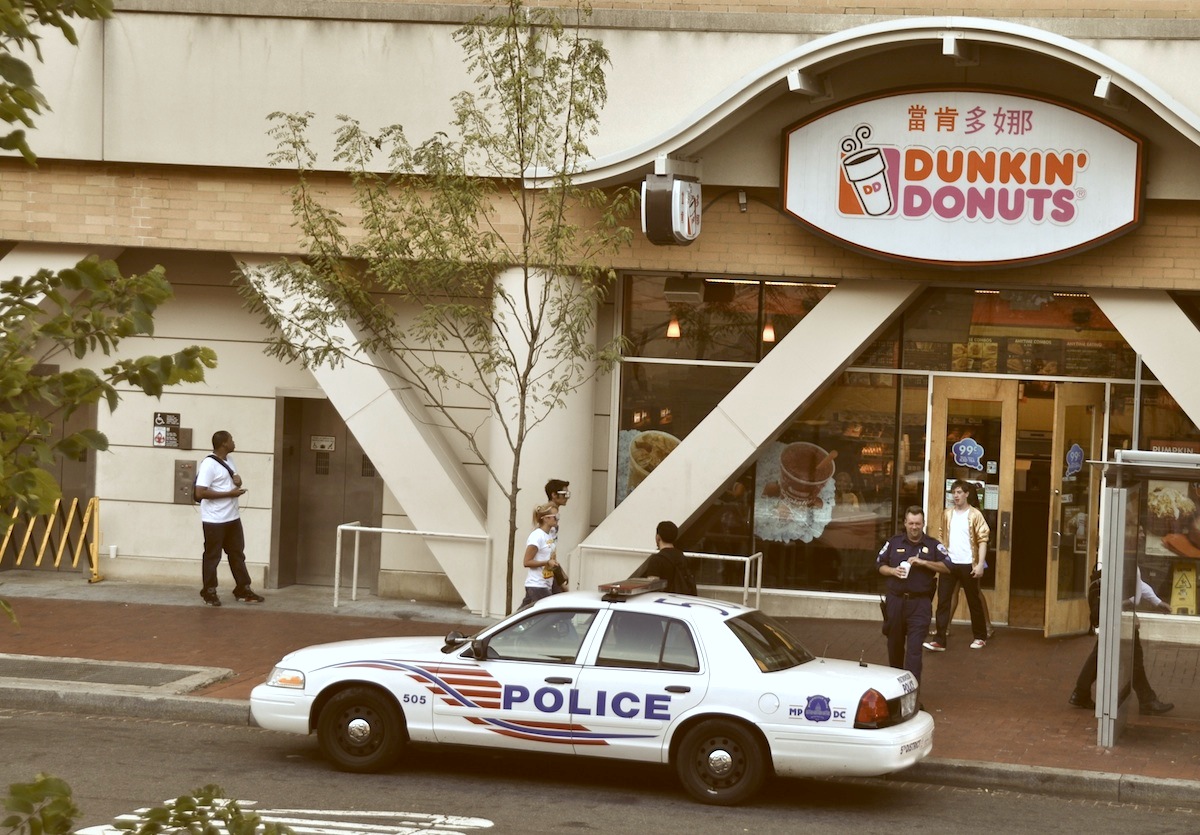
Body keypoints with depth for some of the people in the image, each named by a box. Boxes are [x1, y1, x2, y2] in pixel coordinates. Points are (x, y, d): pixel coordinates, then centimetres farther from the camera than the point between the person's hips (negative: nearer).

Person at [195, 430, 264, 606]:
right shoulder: (209, 464, -18)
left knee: (237, 554, 12)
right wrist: (229, 493, -21)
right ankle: (209, 592, 14)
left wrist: (237, 480, -2)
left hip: (233, 518, 8)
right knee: (212, 556, 3)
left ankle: (243, 590, 20)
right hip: (214, 520, -8)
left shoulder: (229, 461, 10)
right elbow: (200, 493, -24)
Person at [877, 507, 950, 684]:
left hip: (920, 603, -3)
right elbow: (880, 565, 14)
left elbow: (947, 567, -4)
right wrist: (893, 571, -7)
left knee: (914, 647, -11)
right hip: (895, 600, 3)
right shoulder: (894, 543, 9)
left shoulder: (933, 545, 2)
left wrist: (924, 562, -14)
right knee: (894, 643, 13)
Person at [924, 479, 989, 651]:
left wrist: (980, 564, -15)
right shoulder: (947, 514, 9)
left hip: (967, 564, -4)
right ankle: (940, 640, -3)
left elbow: (983, 540, -8)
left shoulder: (975, 515, -4)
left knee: (974, 601, 9)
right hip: (949, 563, 4)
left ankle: (980, 637, 23)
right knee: (943, 601, -2)